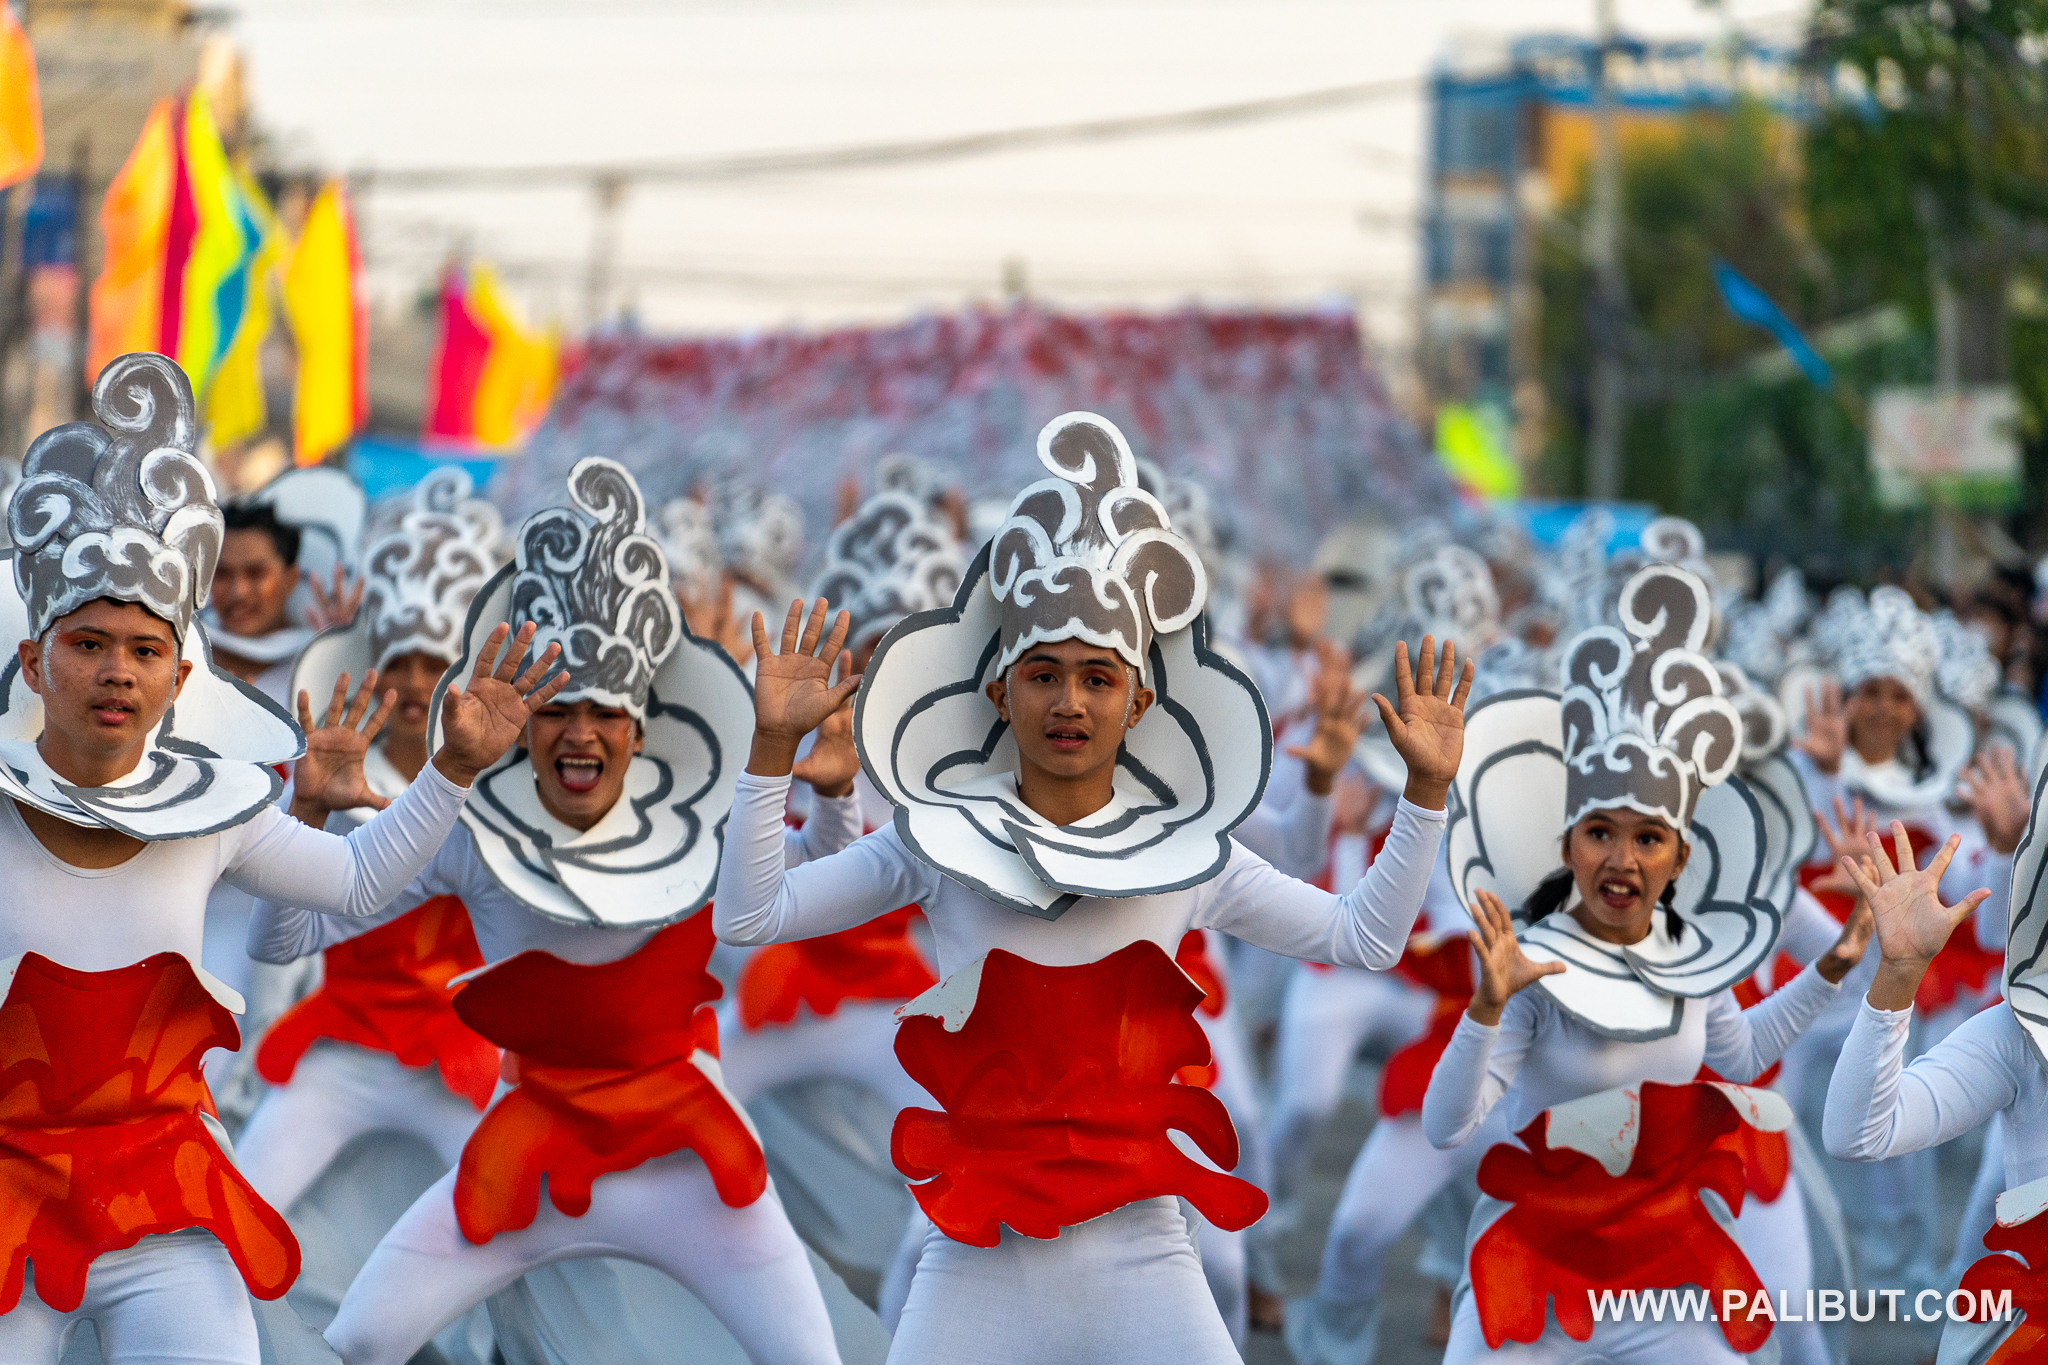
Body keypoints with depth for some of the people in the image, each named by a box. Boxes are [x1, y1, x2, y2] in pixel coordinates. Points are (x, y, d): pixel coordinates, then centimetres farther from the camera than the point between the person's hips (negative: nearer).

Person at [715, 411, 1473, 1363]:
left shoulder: (1187, 857, 6)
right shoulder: (940, 843, 2)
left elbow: (1366, 936, 17)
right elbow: (748, 918, 0)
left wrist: (1425, 791, 8)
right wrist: (774, 746, -9)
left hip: (1136, 1248, 1)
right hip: (979, 1255, -1)